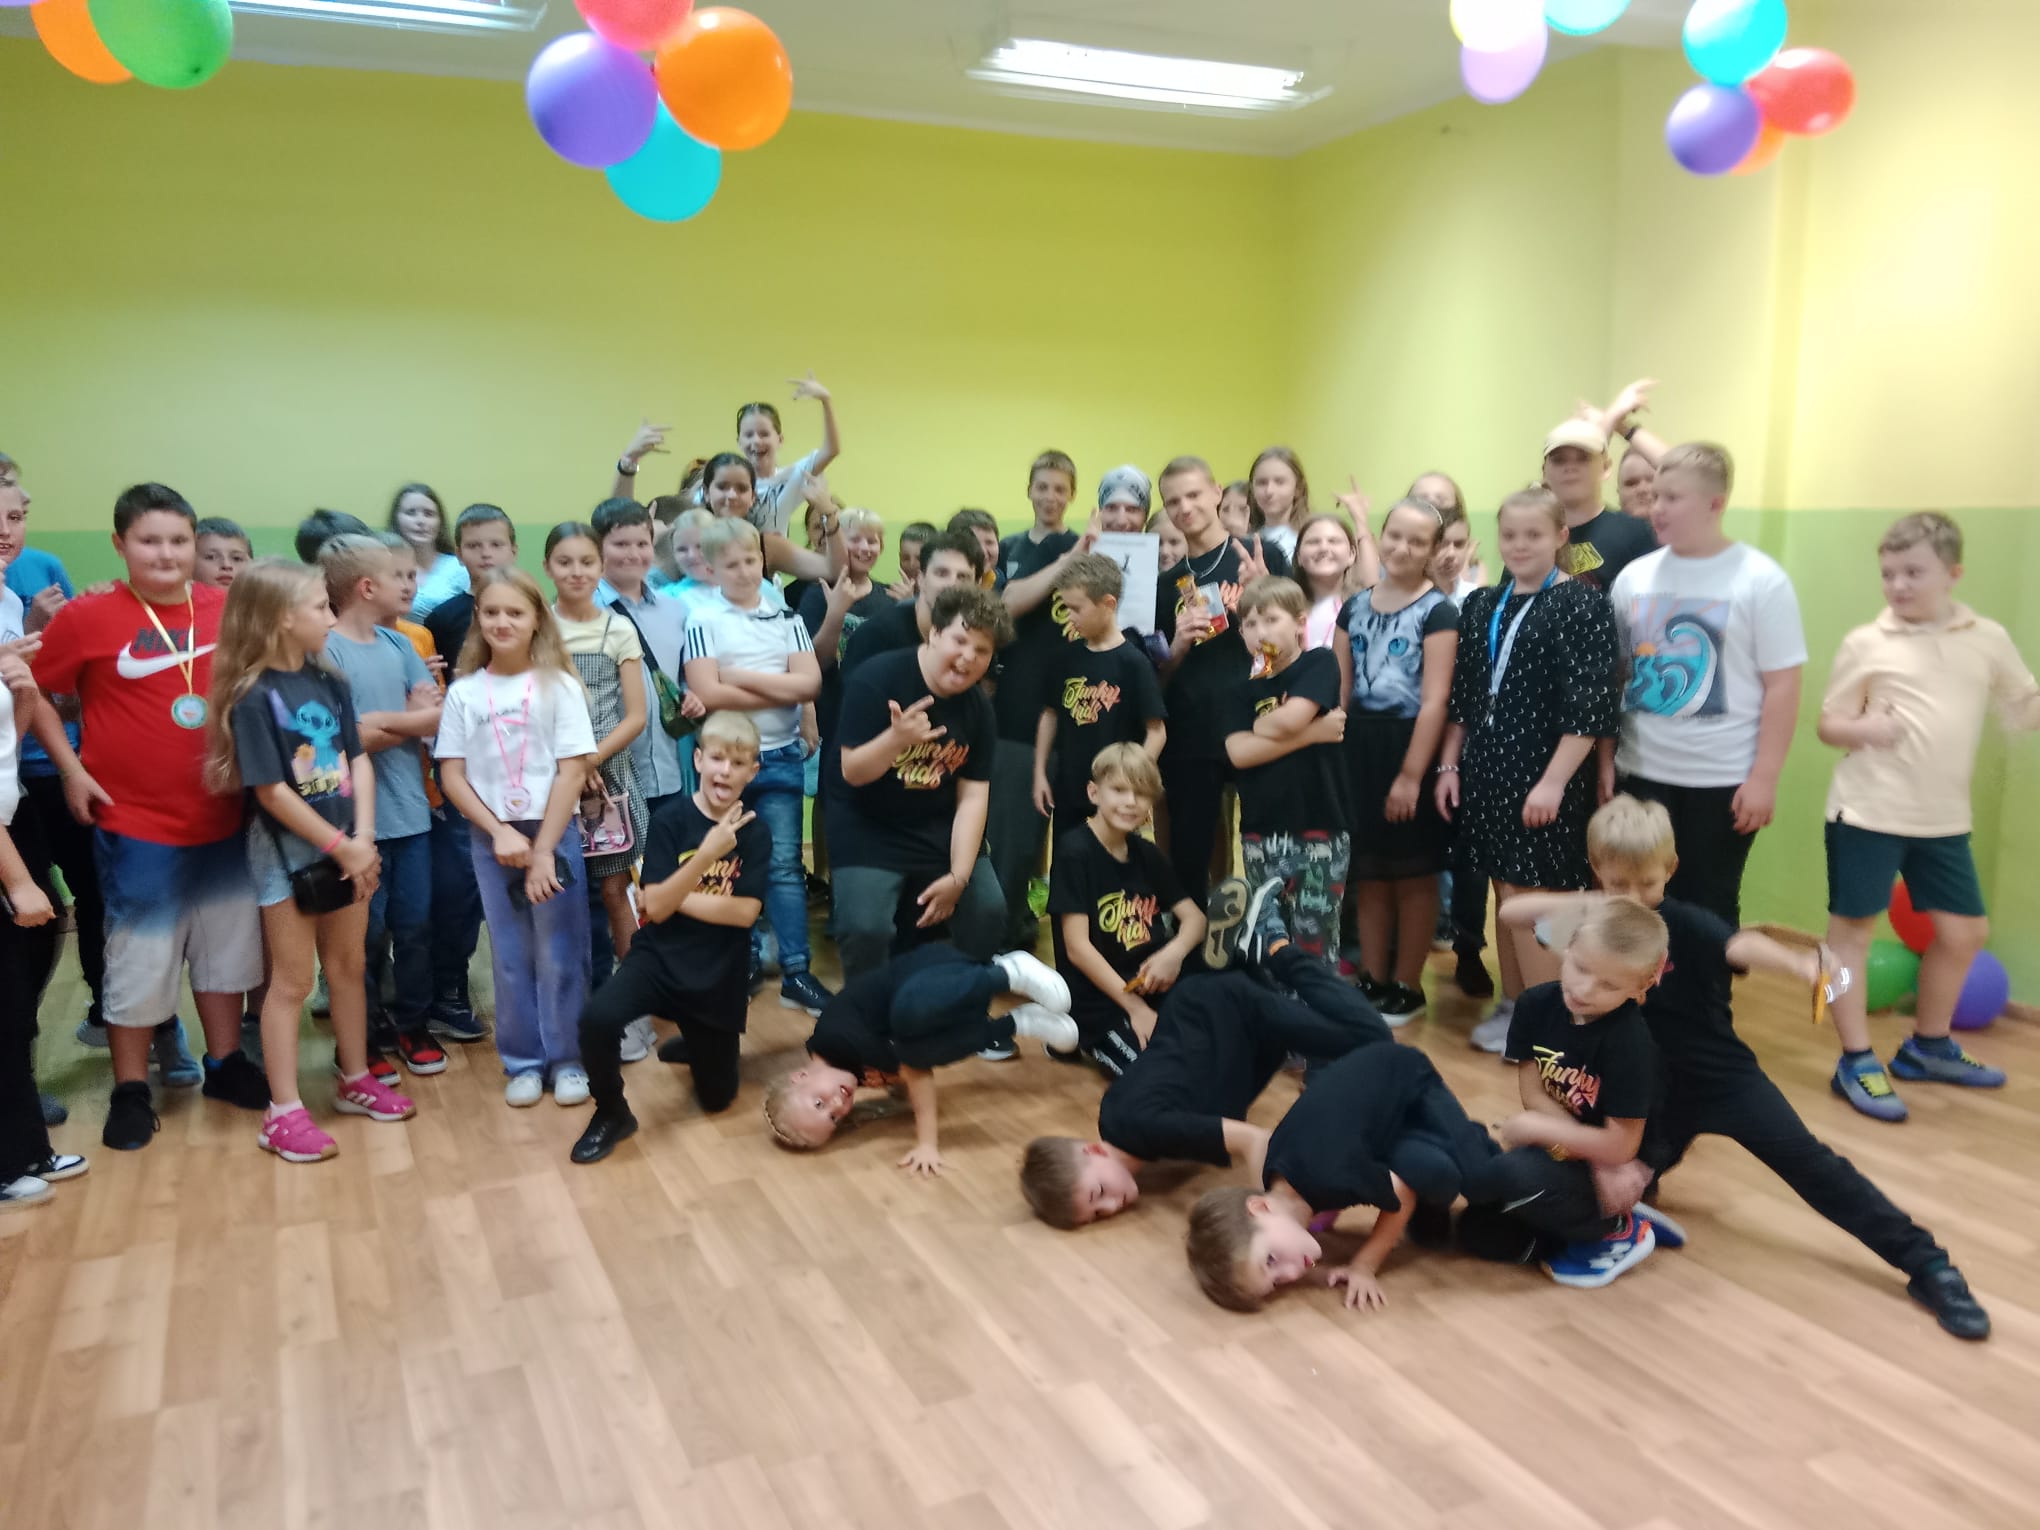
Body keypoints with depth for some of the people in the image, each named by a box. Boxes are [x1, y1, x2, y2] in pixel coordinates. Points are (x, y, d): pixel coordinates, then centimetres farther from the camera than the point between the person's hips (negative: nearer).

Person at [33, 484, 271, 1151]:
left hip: (224, 818, 3)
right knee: (139, 958, 6)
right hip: (136, 824, -3)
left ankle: (225, 1063, 33)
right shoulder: (86, 617, -10)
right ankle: (130, 1089, 23)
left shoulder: (226, 609, -3)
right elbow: (32, 691, 0)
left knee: (226, 944, 16)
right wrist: (70, 769, -5)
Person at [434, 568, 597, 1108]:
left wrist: (543, 848, -11)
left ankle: (567, 1059, 14)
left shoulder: (559, 685, -3)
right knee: (510, 956, 8)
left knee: (559, 953, 2)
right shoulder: (464, 692, 3)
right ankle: (523, 1063, 18)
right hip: (489, 838, 2)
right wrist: (499, 832, -11)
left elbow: (573, 770, -7)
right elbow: (451, 775, 1)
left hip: (553, 832, -2)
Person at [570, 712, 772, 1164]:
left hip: (720, 976, 2)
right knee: (597, 1019, -33)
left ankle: (694, 1046, 49)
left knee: (717, 1097, 14)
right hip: (659, 958, -2)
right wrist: (706, 854, -29)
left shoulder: (755, 832, -5)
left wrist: (677, 896, -12)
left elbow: (744, 912, -12)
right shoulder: (671, 820, -10)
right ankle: (611, 1114, -5)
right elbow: (656, 907, -16)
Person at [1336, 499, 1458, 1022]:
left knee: (1413, 875, 7)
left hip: (1409, 746, -5)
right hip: (1359, 745, 5)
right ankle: (1372, 979, 24)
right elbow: (1340, 689, 11)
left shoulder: (1437, 612, -8)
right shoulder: (1354, 606, 8)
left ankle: (1407, 986, 18)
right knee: (1369, 871, 13)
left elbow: (1434, 701, -13)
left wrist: (1411, 773, -17)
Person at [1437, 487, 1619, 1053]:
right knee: (1505, 893, 14)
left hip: (1547, 777, -5)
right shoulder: (1481, 606, 9)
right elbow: (1460, 696, 13)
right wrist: (1449, 765, 7)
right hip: (1487, 770, 6)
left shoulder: (1583, 605, -9)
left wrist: (1553, 781, -20)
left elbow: (1589, 706, -15)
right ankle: (1512, 1005, 26)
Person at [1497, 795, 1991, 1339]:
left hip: (1723, 1074, -3)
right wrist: (1582, 904, -28)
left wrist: (1798, 965, -62)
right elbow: (1513, 912, -15)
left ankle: (1926, 1264, -3)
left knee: (1807, 1161, -9)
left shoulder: (1685, 923, -18)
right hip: (1653, 1087, 4)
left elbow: (1741, 945, -40)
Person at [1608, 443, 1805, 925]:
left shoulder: (1761, 581, -7)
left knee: (1708, 908, 8)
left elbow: (1782, 687, -8)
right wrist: (1605, 760, 5)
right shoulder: (1634, 577, 4)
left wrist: (1763, 778, -11)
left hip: (1724, 780, -3)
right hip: (1642, 773, 3)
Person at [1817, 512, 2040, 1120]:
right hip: (1867, 811, -4)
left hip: (1943, 818, 4)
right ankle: (1856, 1062, 12)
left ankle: (1928, 1046, 34)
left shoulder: (1988, 639, 4)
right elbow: (1827, 724, -2)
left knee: (1964, 931, 14)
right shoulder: (1865, 643, -6)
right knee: (1852, 928, 0)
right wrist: (1862, 729, -23)